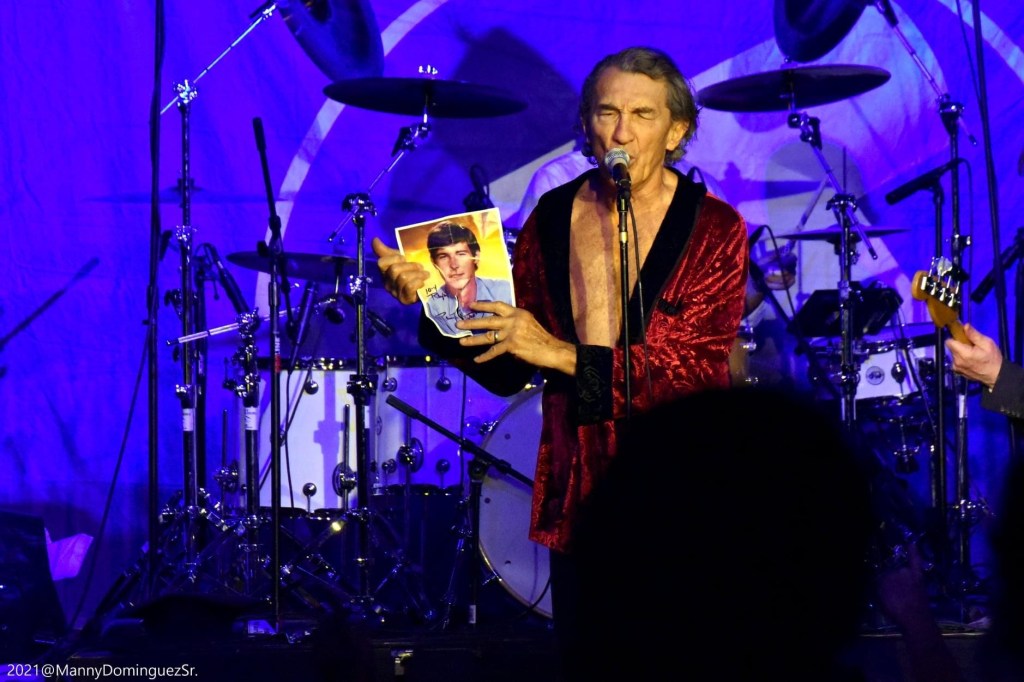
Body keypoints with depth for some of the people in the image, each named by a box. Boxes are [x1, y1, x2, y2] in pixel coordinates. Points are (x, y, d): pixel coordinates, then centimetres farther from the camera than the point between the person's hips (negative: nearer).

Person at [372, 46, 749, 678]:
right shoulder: (552, 218, 4)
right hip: (577, 500, 3)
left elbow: (698, 373, -17)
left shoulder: (715, 230, -7)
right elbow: (507, 370, 6)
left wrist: (566, 357, -24)